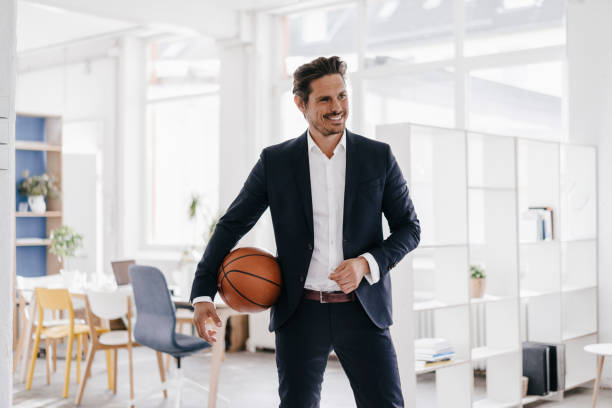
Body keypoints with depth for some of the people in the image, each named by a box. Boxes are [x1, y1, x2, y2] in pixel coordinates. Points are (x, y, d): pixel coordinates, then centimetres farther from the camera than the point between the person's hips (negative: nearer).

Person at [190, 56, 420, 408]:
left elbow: (409, 228, 6)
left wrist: (367, 263, -12)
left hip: (362, 310, 0)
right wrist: (202, 294, -3)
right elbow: (231, 226, 6)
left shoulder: (379, 157, 3)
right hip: (300, 312, 0)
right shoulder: (275, 161, 2)